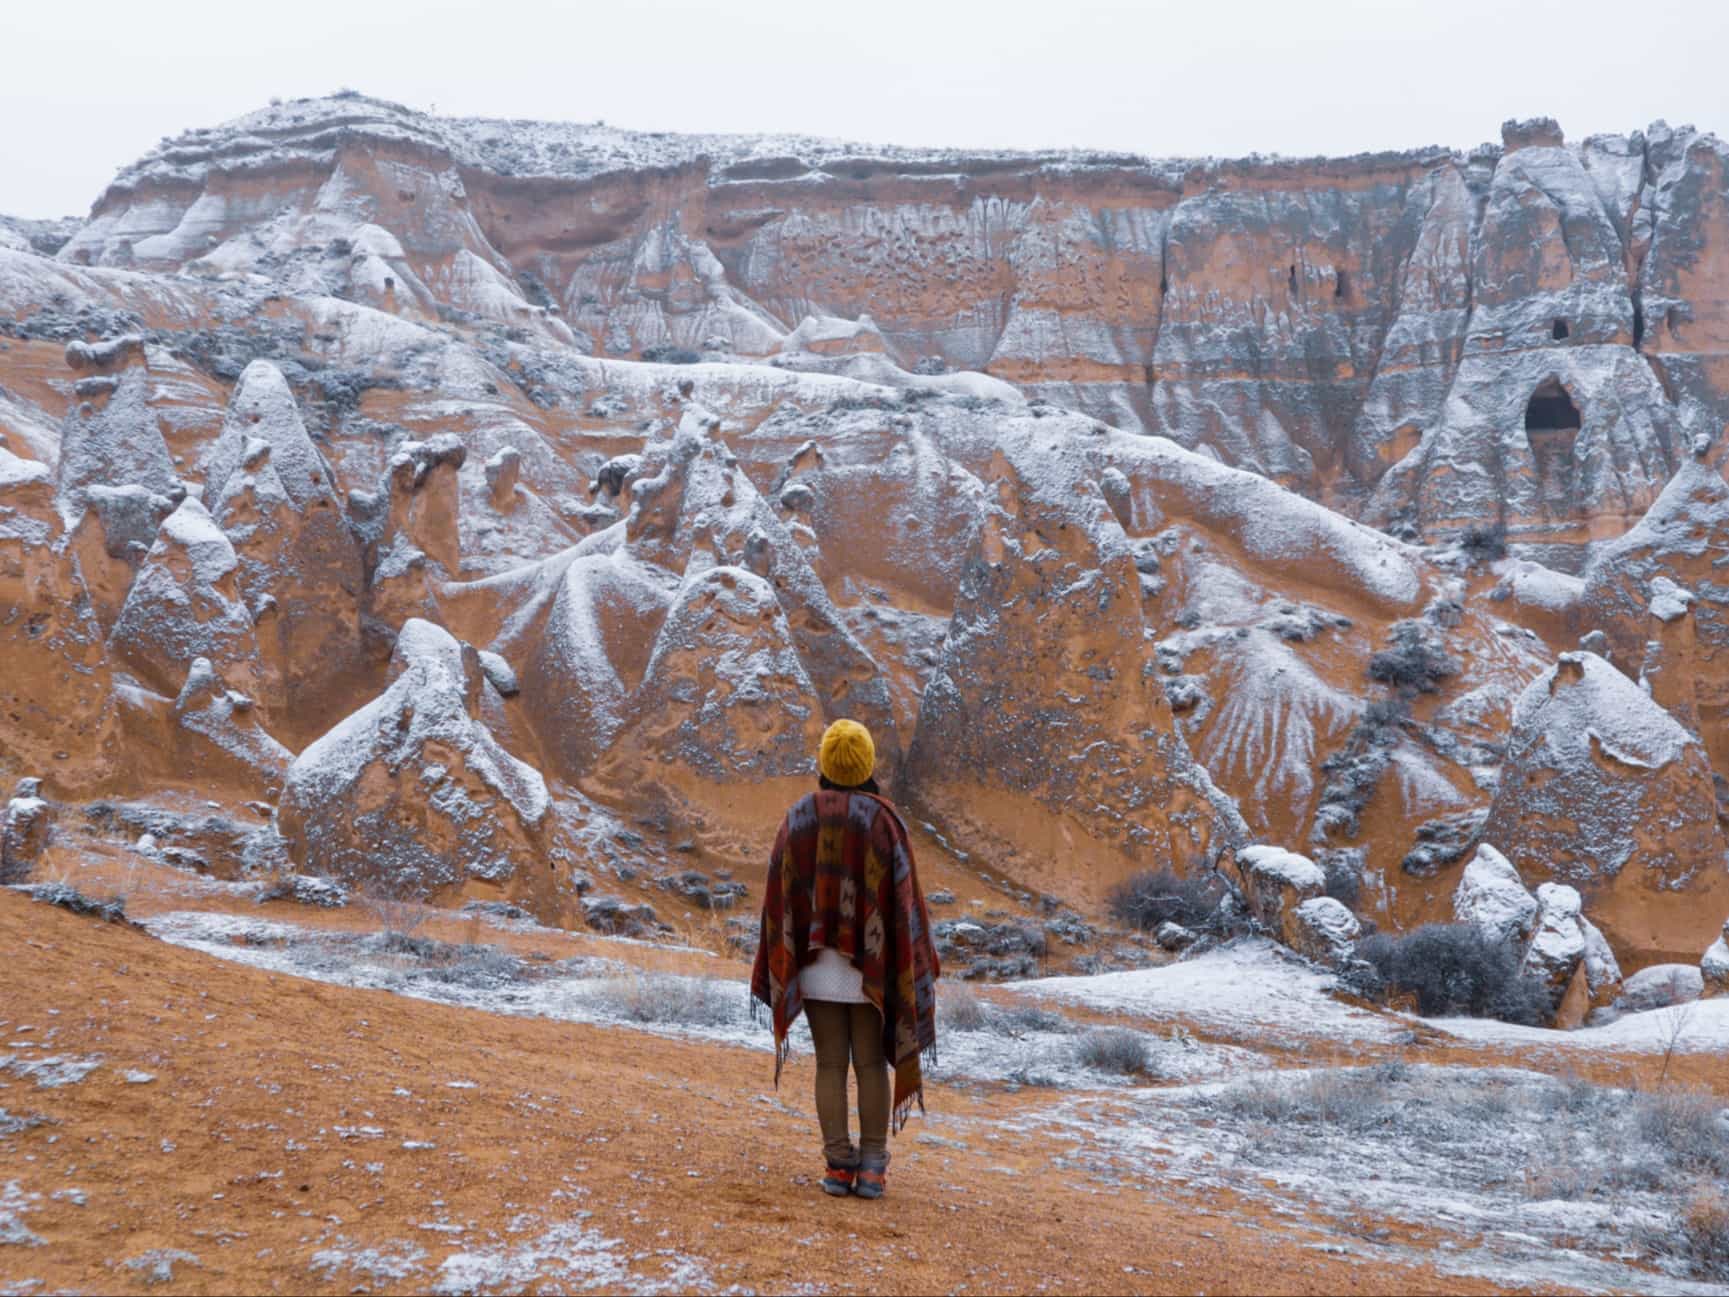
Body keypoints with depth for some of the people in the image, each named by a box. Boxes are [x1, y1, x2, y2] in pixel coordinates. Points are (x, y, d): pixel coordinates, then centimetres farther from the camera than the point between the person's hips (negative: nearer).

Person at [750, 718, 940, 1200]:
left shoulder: (798, 818, -2)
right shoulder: (884, 819, -8)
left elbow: (778, 893, -1)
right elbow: (904, 896, -9)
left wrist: (778, 967, 7)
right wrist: (913, 968, -1)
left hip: (816, 961, 1)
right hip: (870, 963, -1)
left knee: (830, 1065, 6)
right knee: (871, 1063, 6)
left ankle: (839, 1166, 2)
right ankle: (872, 1168, 2)